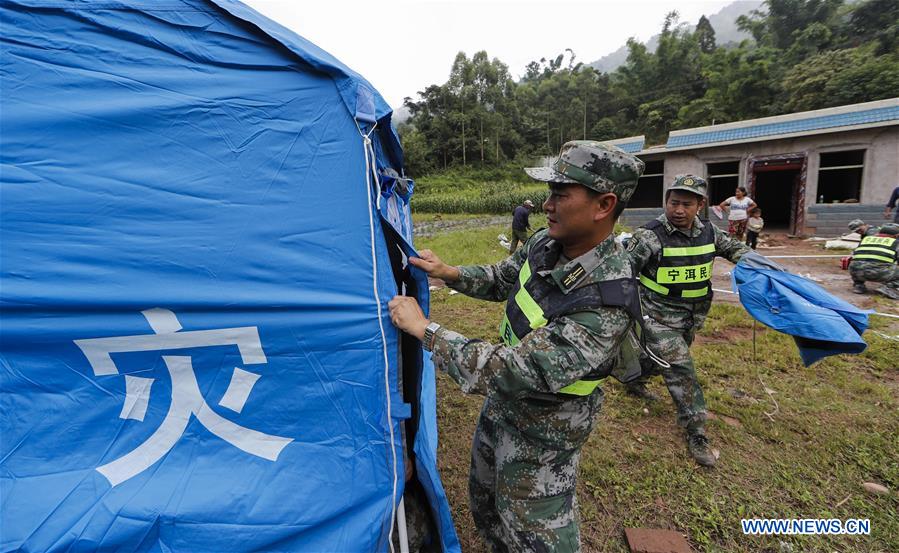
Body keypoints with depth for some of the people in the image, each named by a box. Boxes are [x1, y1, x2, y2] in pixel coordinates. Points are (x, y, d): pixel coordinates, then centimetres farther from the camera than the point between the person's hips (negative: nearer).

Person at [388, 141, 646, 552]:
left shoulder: (606, 305, -35)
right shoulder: (544, 244, -10)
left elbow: (514, 372, -37)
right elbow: (501, 280, 10)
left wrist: (423, 328, -30)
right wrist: (448, 273, -7)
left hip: (542, 429, -8)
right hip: (501, 401, 8)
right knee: (484, 499, 29)